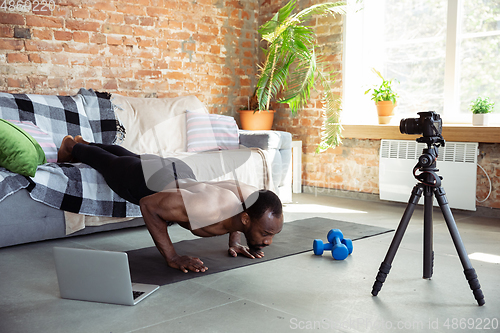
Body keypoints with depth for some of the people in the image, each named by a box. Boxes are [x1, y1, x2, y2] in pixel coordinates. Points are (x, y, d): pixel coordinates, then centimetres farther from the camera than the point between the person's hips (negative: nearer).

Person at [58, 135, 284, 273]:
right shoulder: (211, 208, -50)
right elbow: (148, 205, -39)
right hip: (143, 179, -6)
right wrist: (172, 258, -38)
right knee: (109, 162, 28)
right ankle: (72, 147, 61)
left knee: (128, 156, 37)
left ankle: (85, 144, 67)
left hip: (180, 171, 6)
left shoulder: (253, 196, -30)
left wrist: (234, 242, -10)